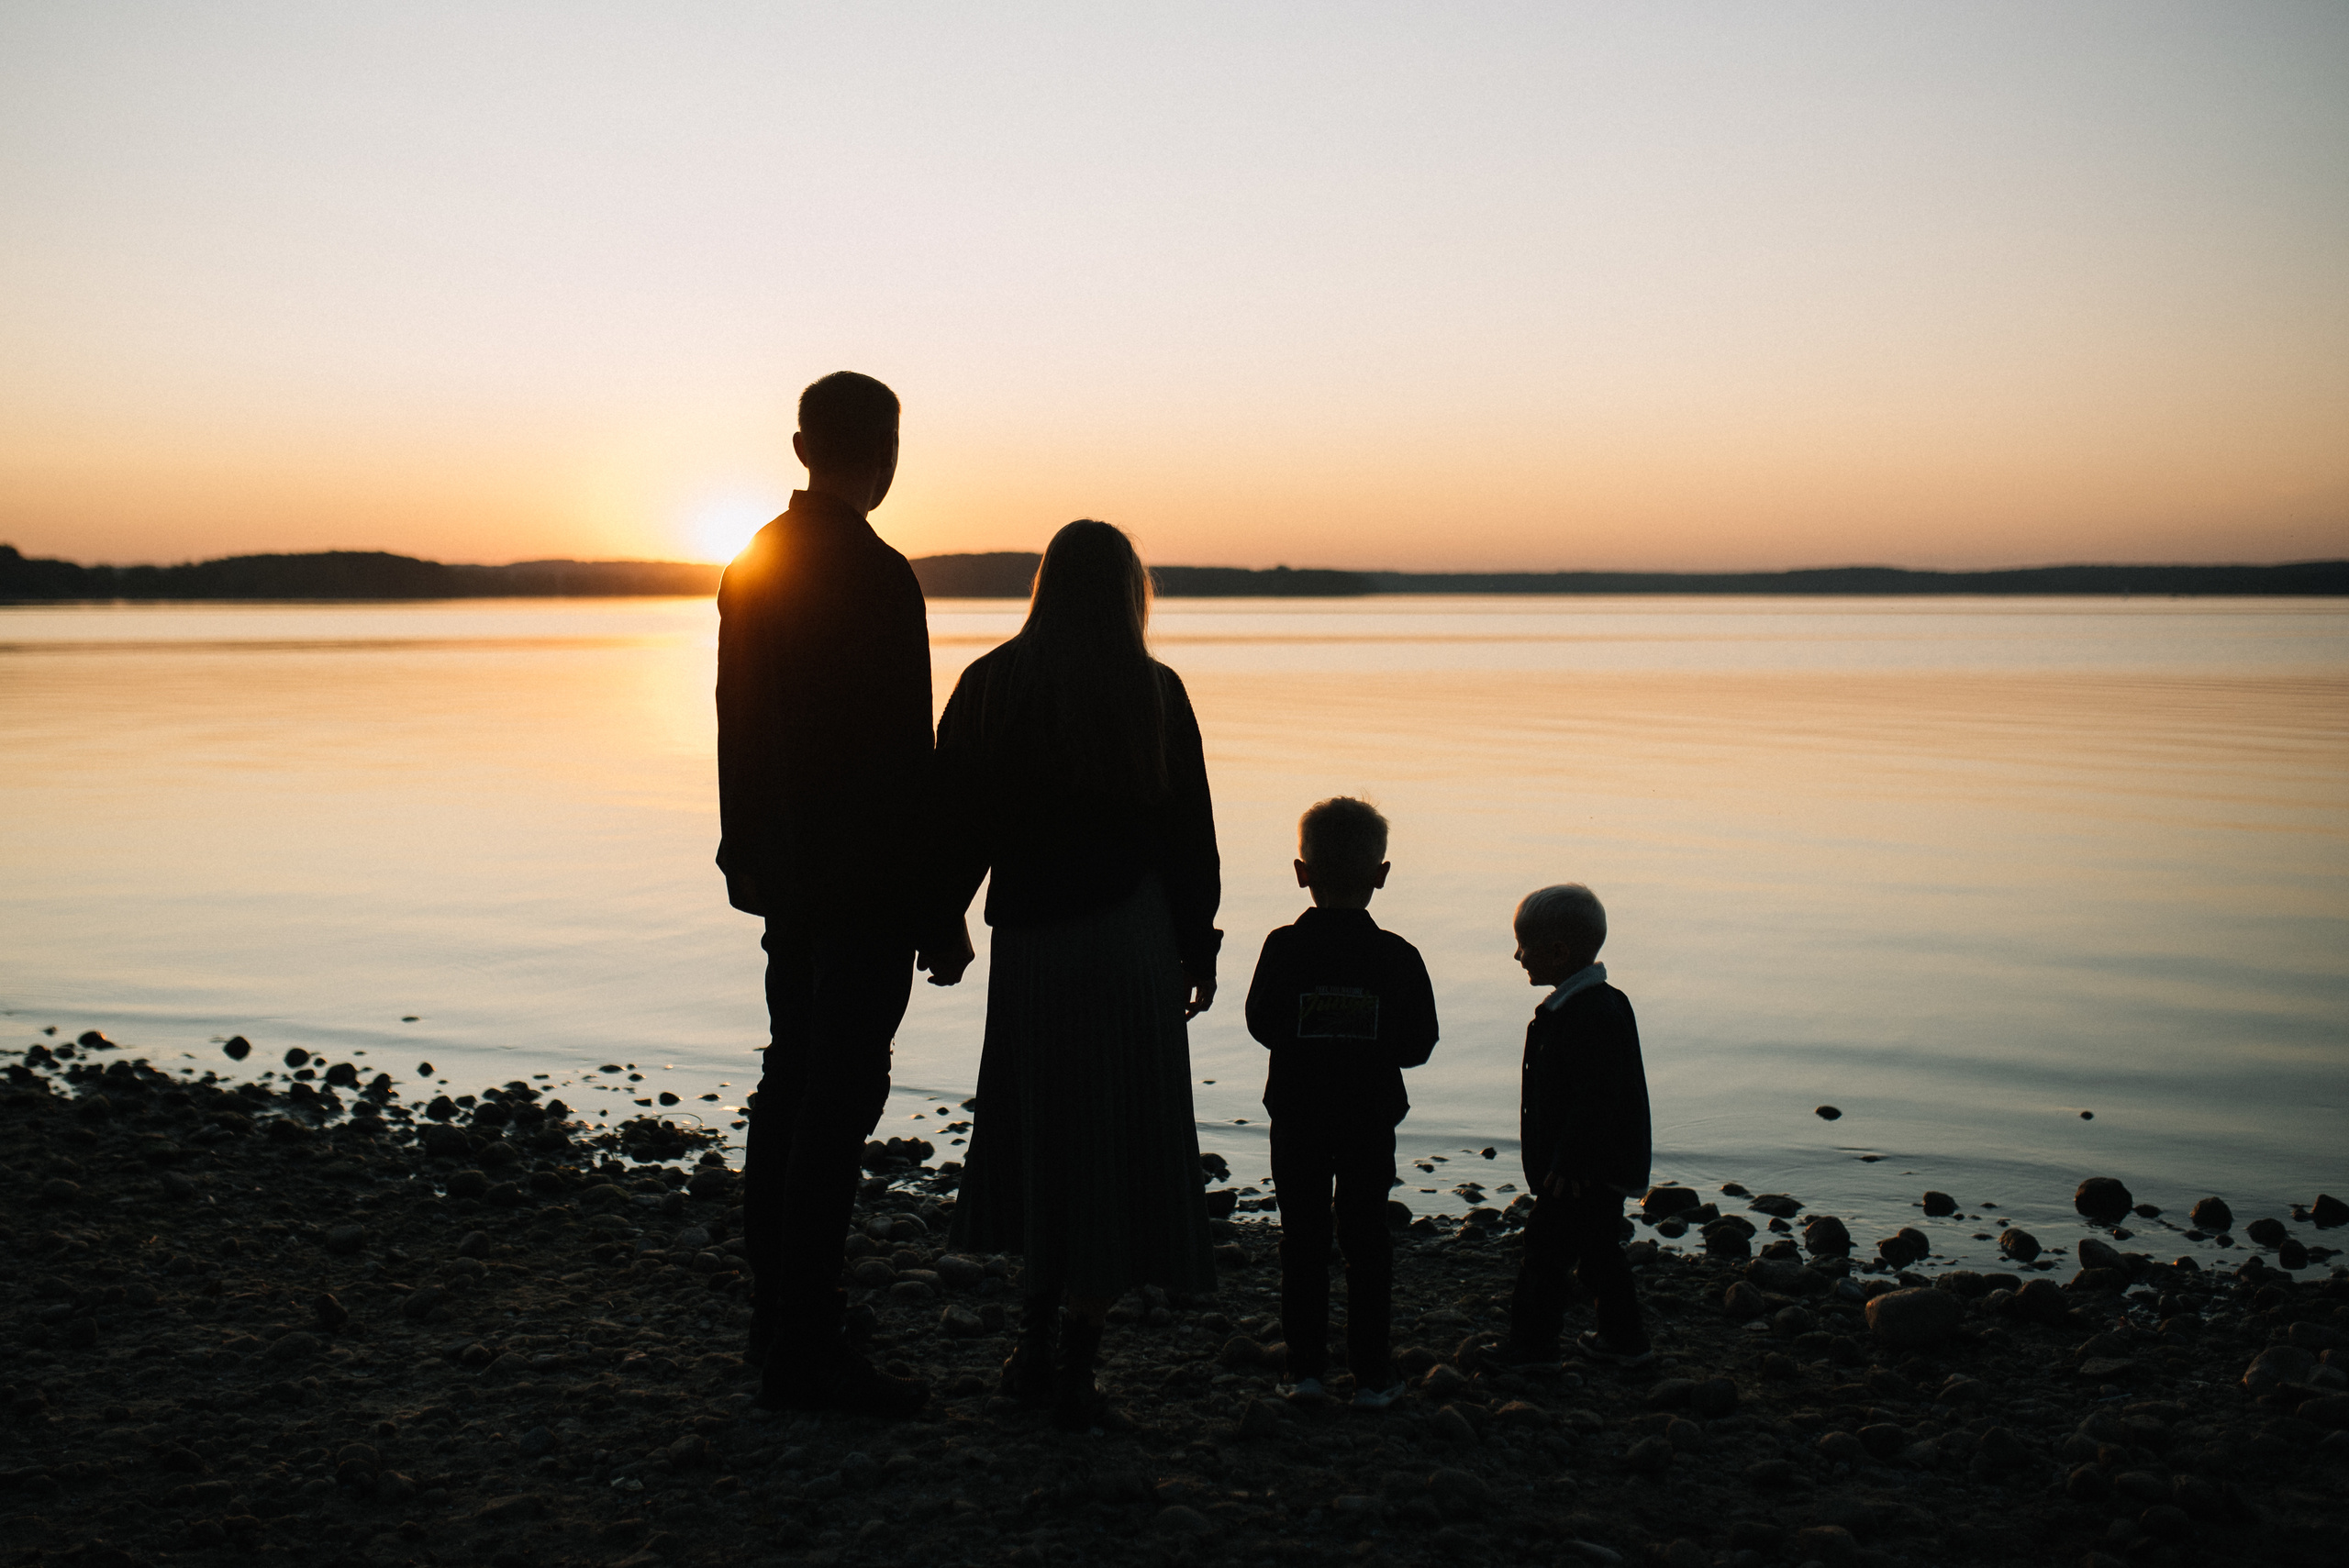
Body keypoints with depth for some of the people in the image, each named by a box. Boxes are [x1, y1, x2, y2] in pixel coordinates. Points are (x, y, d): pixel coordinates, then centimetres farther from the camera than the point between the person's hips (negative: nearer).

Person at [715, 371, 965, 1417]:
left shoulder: (752, 565, 11)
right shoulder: (877, 578, -15)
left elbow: (737, 724, 15)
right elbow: (901, 754, -18)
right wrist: (932, 900, -12)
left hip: (783, 871, 9)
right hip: (863, 879, -9)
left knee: (792, 1080, 16)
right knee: (840, 1094, -5)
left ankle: (777, 1315, 26)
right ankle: (805, 1348, 0)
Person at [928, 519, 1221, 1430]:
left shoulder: (991, 685, -1)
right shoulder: (1154, 693, -5)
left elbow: (955, 824, 1)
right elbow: (1189, 837, -2)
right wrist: (1199, 952, 7)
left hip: (1029, 941, 2)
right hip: (1131, 943, -2)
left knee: (1039, 1134, 16)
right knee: (1114, 1147, 4)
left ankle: (1037, 1347, 21)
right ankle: (1072, 1370, 6)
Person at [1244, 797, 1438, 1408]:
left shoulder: (1284, 948, -10)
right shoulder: (1398, 958, -9)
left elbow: (1262, 1024, -3)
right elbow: (1418, 1044, -4)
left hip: (1297, 1118, 0)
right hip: (1371, 1120, 0)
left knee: (1304, 1241, 10)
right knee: (1367, 1241, 9)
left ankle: (1306, 1368, 14)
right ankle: (1372, 1375, 12)